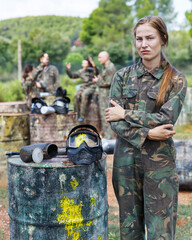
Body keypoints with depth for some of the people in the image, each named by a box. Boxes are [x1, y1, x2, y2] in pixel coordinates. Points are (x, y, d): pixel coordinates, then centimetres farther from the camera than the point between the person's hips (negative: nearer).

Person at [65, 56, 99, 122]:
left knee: (84, 95, -36)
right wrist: (68, 69, 1)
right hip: (83, 87, 5)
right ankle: (77, 114, -22)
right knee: (76, 96, -27)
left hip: (91, 87, -4)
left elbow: (97, 72, -22)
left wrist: (93, 64, -37)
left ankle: (82, 116, -35)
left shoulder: (92, 70, 1)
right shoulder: (81, 71, 16)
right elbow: (72, 76, 17)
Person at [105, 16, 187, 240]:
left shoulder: (176, 79, -1)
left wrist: (126, 114, -11)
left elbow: (166, 118, -14)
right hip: (125, 159, 2)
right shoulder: (122, 76, 4)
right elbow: (114, 122, -3)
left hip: (160, 162, -2)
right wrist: (147, 133, -16)